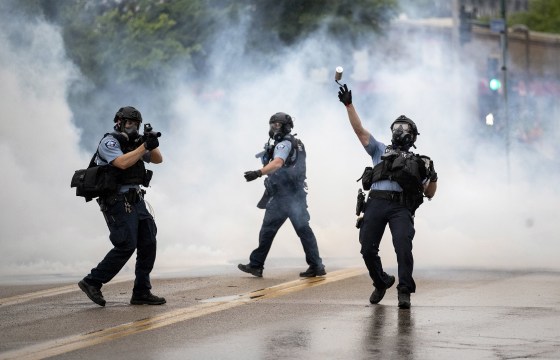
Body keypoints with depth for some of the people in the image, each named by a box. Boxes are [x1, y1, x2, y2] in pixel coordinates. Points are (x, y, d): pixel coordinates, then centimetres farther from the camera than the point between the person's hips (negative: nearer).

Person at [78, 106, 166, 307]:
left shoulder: (133, 144, 17)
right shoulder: (109, 142, -7)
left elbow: (158, 160, 18)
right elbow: (122, 163, -24)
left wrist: (152, 145, -2)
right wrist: (144, 146, -19)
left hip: (136, 201, 9)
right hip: (118, 202, -9)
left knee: (148, 244, 2)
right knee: (126, 246, -14)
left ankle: (141, 292, 6)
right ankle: (92, 282, -4)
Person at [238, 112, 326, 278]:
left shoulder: (284, 144, -10)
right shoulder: (298, 144, 19)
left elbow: (277, 163, -29)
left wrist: (258, 173, -42)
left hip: (282, 195, -9)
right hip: (298, 194, 9)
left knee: (268, 230, -1)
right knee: (303, 229, 4)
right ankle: (316, 266, 0)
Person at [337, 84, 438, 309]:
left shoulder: (418, 162, 24)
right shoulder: (380, 150, 25)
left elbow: (429, 194, 21)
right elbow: (360, 130, 15)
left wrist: (432, 178, 0)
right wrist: (349, 105, 6)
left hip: (401, 207, -2)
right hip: (376, 203, 2)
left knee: (403, 247, -21)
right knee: (368, 249, -2)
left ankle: (405, 291, -15)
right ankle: (381, 283, 23)